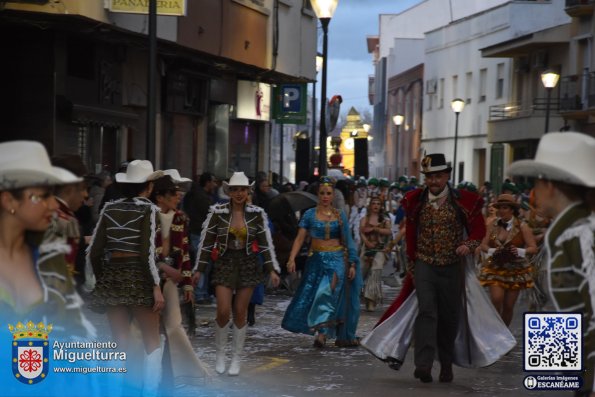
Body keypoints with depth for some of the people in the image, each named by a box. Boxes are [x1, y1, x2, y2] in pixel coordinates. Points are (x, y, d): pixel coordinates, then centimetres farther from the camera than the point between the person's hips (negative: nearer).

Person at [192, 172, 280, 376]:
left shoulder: (257, 214, -2)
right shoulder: (217, 212, -5)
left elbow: (266, 243, 2)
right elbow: (206, 242, 0)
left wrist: (272, 270, -4)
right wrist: (198, 269, -1)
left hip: (248, 265, 1)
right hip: (224, 263, -1)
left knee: (240, 313, 3)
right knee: (223, 312, -10)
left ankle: (236, 359, 17)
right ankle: (220, 353, 15)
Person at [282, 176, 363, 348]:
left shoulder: (340, 215, 8)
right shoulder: (310, 214, 5)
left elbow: (348, 241, 10)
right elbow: (300, 238, 0)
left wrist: (352, 264, 5)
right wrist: (292, 258, -12)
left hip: (337, 259, -1)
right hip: (317, 260, 1)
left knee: (329, 291, -20)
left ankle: (322, 332, -22)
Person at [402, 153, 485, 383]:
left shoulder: (463, 201, -4)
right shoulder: (416, 201, 2)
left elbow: (479, 228, 5)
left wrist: (469, 245, -15)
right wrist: (412, 264, 14)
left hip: (452, 267, 0)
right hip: (425, 266, 0)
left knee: (449, 317, 8)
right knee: (427, 311, -15)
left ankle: (446, 364, 24)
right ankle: (423, 364, -24)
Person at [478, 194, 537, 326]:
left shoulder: (522, 227, -5)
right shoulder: (493, 225, 2)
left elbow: (533, 248, -7)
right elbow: (483, 245, 3)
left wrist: (520, 251, -26)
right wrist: (492, 251, -18)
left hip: (516, 270, -1)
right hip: (495, 268, 1)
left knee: (508, 305, 3)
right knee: (496, 299, -19)